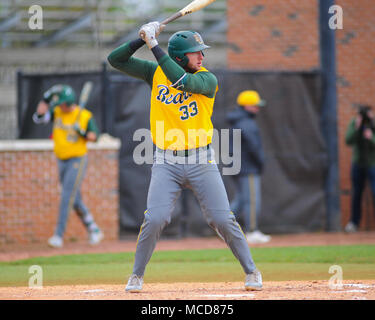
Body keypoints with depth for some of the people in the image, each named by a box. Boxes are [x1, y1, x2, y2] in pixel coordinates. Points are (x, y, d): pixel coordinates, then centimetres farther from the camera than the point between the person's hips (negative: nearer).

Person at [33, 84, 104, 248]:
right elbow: (39, 116, -13)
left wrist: (83, 133, -20)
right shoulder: (56, 112, 1)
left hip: (77, 160, -6)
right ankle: (94, 230, 26)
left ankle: (59, 236, -15)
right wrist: (47, 97, -19)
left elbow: (95, 136, -1)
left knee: (67, 197, -14)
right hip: (61, 161, 6)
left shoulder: (85, 116, -8)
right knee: (75, 201, 12)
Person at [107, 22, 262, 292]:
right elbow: (115, 59, 2)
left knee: (223, 220, -4)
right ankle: (137, 275, 8)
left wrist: (154, 46, -23)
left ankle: (251, 271, 13)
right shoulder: (156, 73, 3)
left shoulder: (207, 79, -5)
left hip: (201, 162, -1)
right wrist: (143, 39, -13)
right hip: (167, 163, 1)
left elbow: (183, 81, -26)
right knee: (155, 219, -12)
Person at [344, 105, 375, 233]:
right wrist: (357, 128, -26)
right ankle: (354, 223, 20)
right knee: (356, 194, 10)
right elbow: (348, 141, -14)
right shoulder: (354, 123, -6)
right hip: (357, 163, 3)